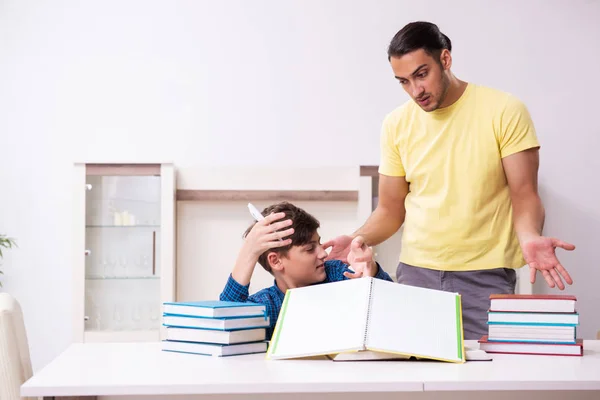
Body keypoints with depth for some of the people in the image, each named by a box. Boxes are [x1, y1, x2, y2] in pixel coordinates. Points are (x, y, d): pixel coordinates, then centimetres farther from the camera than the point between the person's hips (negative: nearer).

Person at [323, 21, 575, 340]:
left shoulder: (505, 111, -7)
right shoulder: (397, 124, 3)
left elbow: (524, 196, -6)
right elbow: (390, 211, 8)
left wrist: (530, 238, -27)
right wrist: (358, 240, -11)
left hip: (486, 276, -2)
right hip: (415, 273, 3)